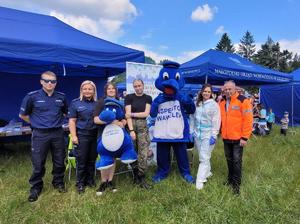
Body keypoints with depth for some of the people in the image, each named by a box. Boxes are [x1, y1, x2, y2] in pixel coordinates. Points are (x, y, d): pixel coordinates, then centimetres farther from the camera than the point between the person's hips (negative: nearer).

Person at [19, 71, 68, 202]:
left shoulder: (61, 97, 1)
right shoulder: (32, 97, -7)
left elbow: (65, 112, 19)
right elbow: (23, 115, 4)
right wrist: (36, 123, 4)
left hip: (58, 133, 3)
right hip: (40, 134, -2)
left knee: (59, 161, 12)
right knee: (38, 163, 6)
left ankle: (58, 182, 33)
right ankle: (36, 187, 26)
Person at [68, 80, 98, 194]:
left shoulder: (97, 103, 8)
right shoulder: (75, 103, 1)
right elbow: (72, 121, -3)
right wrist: (73, 136, -11)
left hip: (95, 135, 3)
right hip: (81, 135, -3)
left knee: (92, 159, 11)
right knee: (81, 160, 3)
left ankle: (90, 180, 28)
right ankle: (80, 183, 19)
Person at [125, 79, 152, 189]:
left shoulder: (148, 98, 8)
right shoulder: (129, 97, 2)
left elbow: (146, 113, -3)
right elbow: (128, 115, -7)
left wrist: (132, 114, -9)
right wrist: (131, 130, -15)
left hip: (143, 126, 1)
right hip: (131, 125, -1)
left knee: (143, 153, -5)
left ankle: (141, 178, 4)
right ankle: (135, 175, 20)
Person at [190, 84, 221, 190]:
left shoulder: (214, 104, -5)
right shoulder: (197, 104, 8)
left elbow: (216, 121, -8)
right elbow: (192, 118, 11)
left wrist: (214, 135, -13)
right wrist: (191, 132, 8)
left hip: (208, 134, -5)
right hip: (197, 134, 5)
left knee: (204, 158, -4)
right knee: (203, 156, 16)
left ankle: (200, 181, 1)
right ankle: (207, 172, 35)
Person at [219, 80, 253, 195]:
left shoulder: (243, 101, -11)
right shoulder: (222, 102, 8)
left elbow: (248, 120, -15)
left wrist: (245, 137, -16)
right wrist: (222, 132, 8)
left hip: (238, 138, -6)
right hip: (226, 138, 6)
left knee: (236, 161, 2)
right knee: (229, 160, 17)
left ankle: (236, 184, 14)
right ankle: (230, 179, 34)